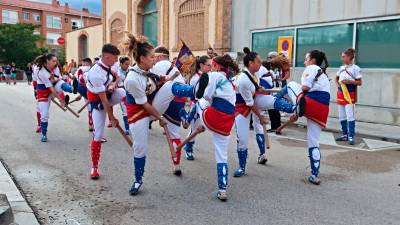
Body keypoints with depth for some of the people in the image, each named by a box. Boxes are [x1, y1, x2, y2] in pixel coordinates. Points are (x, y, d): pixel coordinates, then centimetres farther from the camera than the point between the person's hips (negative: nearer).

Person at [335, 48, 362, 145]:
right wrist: (338, 84, 6)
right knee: (342, 117, 10)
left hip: (350, 94, -7)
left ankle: (351, 137, -7)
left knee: (350, 116, -10)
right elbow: (337, 78, 26)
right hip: (341, 94, 7)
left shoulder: (355, 68, -7)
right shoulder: (341, 68, 11)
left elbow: (359, 82, -7)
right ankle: (345, 135, 20)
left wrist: (349, 81, -21)